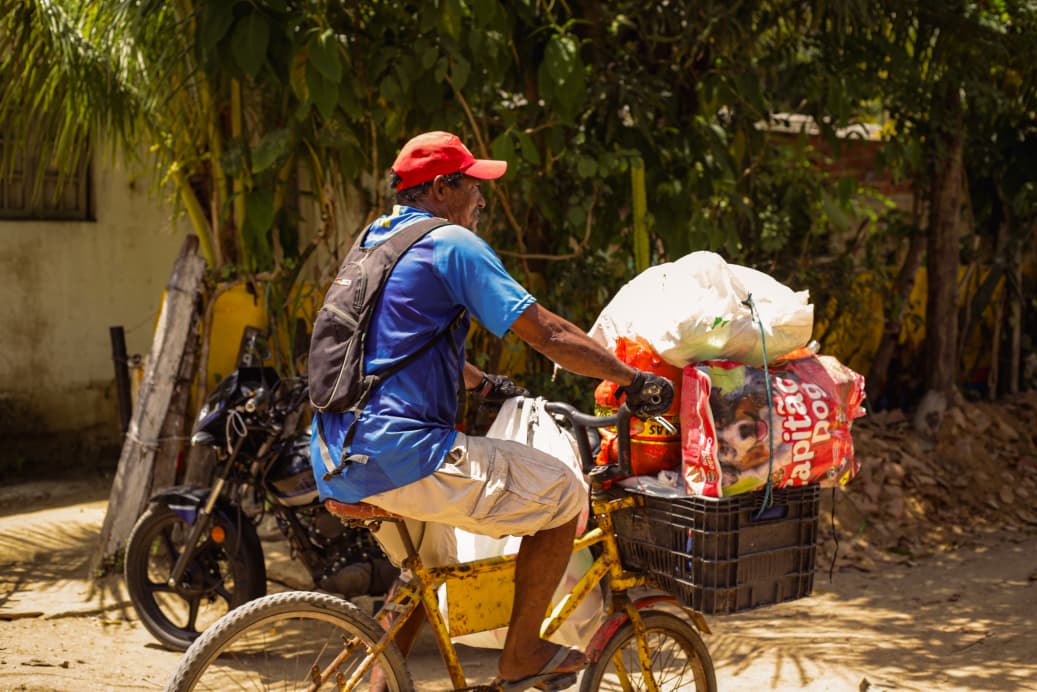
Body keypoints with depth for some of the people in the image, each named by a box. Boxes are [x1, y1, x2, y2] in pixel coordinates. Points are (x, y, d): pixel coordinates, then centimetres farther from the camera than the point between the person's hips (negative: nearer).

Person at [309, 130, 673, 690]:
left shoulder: (375, 239, 20)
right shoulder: (453, 244, -7)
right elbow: (548, 334, -11)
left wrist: (484, 385, 40)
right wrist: (634, 380, -3)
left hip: (338, 462, 10)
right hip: (400, 451, -10)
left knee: (427, 571, 30)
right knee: (562, 493, 0)